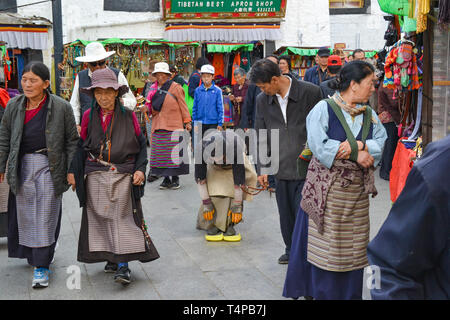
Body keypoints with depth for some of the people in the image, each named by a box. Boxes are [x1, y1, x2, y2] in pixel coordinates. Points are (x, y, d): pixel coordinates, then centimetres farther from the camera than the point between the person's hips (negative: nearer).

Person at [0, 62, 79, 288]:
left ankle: (42, 267, 5)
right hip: (22, 166, 4)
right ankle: (35, 254, 32)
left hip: (49, 167, -3)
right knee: (25, 214, 11)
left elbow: (72, 141, 0)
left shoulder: (61, 107, -6)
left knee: (45, 216, -2)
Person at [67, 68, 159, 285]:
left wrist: (140, 169, -6)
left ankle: (123, 266, -7)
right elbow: (81, 146, 11)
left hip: (123, 176, -2)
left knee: (122, 218, -7)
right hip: (96, 177, 3)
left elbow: (141, 145, 5)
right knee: (101, 218, 5)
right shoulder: (89, 116, 6)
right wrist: (73, 171, 5)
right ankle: (112, 258, 18)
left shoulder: (128, 116, 2)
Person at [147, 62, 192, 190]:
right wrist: (148, 108, 6)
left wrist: (187, 121, -5)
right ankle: (166, 179, 9)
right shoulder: (155, 88, 17)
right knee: (160, 154, 2)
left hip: (173, 127, -5)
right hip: (158, 127, 5)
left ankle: (175, 178, 3)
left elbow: (183, 105, -1)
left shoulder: (175, 87, 1)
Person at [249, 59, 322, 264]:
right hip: (281, 168, 4)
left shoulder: (310, 92, -7)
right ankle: (291, 250, 30)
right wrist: (262, 168, 7)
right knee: (286, 214, 12)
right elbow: (261, 137, 11)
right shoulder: (262, 101, 7)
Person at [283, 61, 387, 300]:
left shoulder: (369, 114, 11)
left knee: (352, 245, 10)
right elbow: (319, 145, -18)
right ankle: (323, 292, 15)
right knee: (324, 245, 1)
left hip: (357, 190, 5)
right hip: (327, 188, -5)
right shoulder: (324, 109, -7)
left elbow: (380, 143, 0)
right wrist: (356, 155, -14)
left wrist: (357, 145, -18)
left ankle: (350, 293, 22)